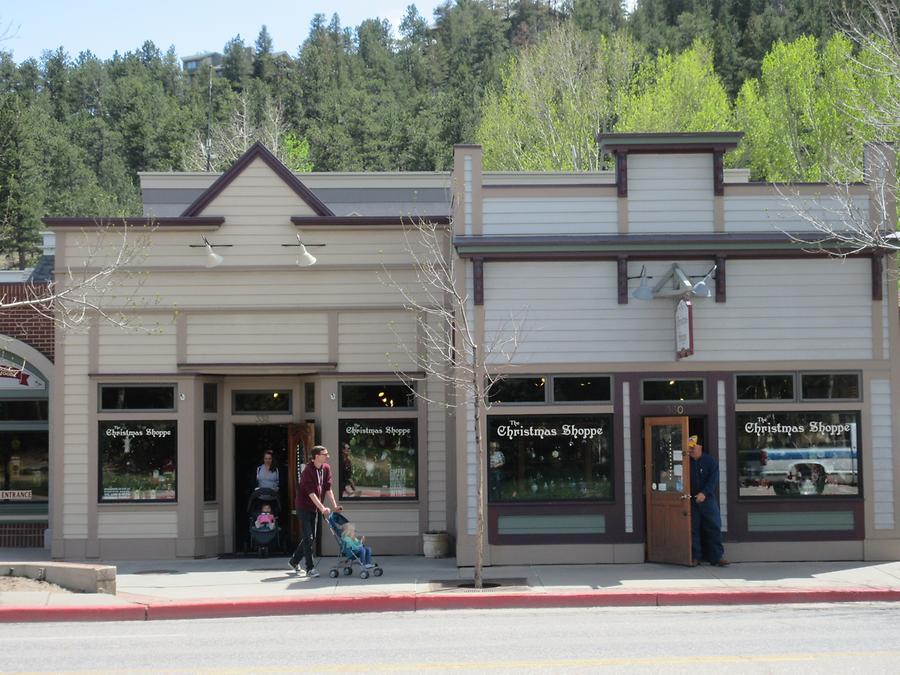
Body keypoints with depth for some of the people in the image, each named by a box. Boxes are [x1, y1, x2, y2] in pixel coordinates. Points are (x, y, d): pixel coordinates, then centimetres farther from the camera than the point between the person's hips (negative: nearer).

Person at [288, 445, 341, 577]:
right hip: (304, 507, -7)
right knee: (308, 538, -9)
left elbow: (328, 488, 2)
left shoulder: (326, 469, 1)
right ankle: (309, 568, -5)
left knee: (311, 538, 13)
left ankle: (295, 560, 29)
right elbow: (311, 492, -26)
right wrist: (322, 508, -33)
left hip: (315, 508, 7)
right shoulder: (308, 471, -21)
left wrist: (335, 506, -7)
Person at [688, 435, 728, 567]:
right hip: (692, 500, 1)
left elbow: (713, 480, -8)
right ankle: (695, 557, 8)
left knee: (714, 528, -2)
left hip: (708, 499, -1)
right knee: (693, 529, 2)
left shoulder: (710, 461, 0)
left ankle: (717, 556, 2)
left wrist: (704, 493, -21)